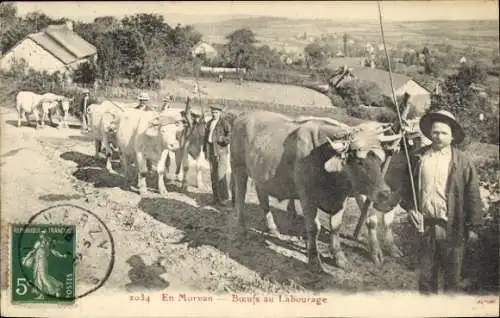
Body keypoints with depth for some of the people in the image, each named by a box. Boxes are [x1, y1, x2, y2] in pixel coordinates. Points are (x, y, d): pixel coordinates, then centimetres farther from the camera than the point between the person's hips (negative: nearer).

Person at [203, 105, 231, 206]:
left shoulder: (224, 122, -4)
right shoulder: (209, 123, 16)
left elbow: (230, 134, -11)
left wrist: (225, 139, -31)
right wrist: (205, 150, 15)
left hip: (221, 150, -7)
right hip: (211, 150, 7)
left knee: (221, 175, -11)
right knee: (213, 174, 8)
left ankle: (224, 198, -5)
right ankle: (216, 197, 15)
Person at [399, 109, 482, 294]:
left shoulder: (462, 161, -5)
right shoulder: (418, 157, 3)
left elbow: (473, 195, -3)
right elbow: (407, 185, 13)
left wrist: (472, 226, -5)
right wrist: (409, 207, -1)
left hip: (453, 227, -2)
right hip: (425, 224, 2)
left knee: (452, 274, 11)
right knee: (426, 272, 15)